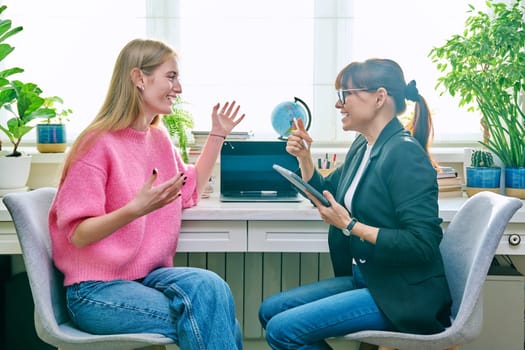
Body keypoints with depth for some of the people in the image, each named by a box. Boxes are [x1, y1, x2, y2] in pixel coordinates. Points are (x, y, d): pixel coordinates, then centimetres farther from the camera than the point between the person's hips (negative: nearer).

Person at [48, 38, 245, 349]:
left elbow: (190, 192, 24)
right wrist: (136, 209, -32)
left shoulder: (160, 137, 10)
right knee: (205, 316, -27)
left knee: (210, 286, -26)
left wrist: (218, 135, 17)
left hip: (150, 276, 6)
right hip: (98, 289, -6)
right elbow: (78, 234, -15)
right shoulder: (99, 143, -13)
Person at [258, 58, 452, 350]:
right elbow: (324, 196, 24)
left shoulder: (405, 154, -19)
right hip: (363, 278, 9)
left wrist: (351, 226, -23)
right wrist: (303, 156, 7)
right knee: (269, 311, 6)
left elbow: (422, 243, -25)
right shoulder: (362, 146, 8)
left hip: (402, 294, -9)